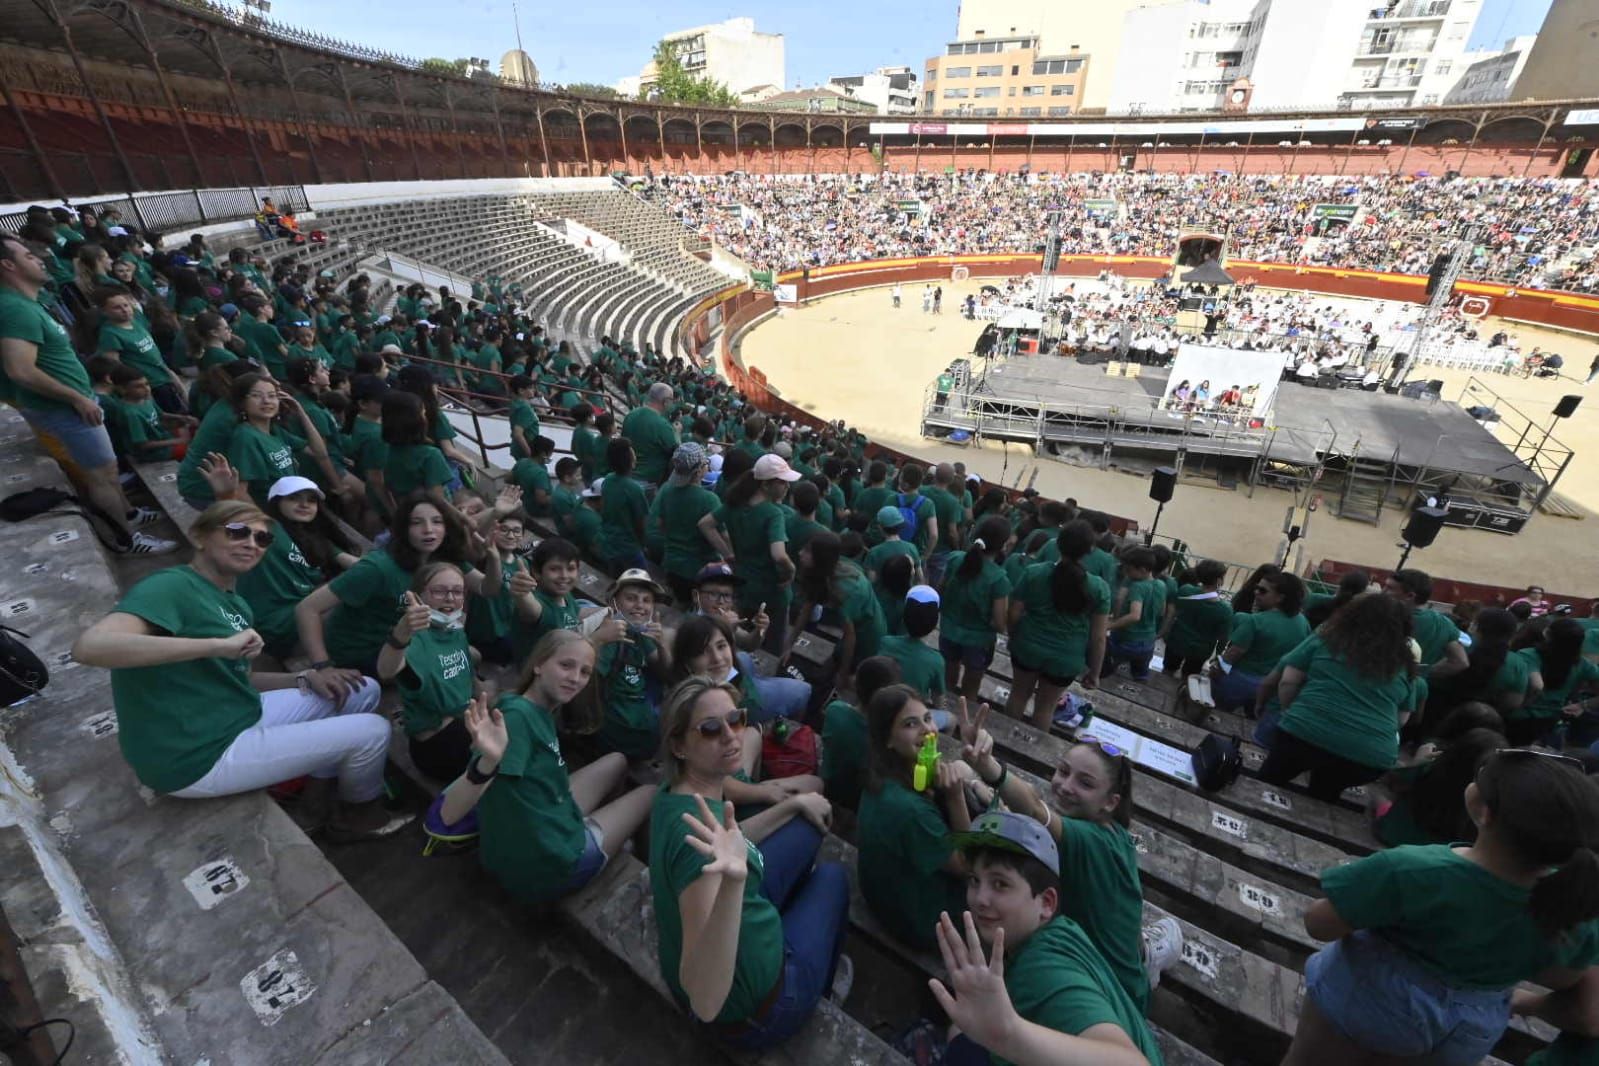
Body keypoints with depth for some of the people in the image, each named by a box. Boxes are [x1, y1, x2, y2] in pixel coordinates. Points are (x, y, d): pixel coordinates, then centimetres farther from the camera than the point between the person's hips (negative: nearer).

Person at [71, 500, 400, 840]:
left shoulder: (235, 603, 9)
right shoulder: (172, 586, -18)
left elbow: (234, 678, 13)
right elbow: (89, 646, -34)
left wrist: (305, 678, -3)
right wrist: (220, 644, -36)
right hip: (198, 758, -9)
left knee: (363, 691, 11)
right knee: (372, 731, -9)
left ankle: (316, 805, 21)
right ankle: (360, 810, 24)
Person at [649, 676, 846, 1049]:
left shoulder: (678, 792, -10)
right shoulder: (693, 832, -37)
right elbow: (705, 1003, -41)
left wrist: (795, 803, 7)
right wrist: (732, 882, -55)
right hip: (753, 1008, -7)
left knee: (809, 824, 17)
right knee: (832, 876, 17)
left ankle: (787, 915, 44)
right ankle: (819, 995, 44)